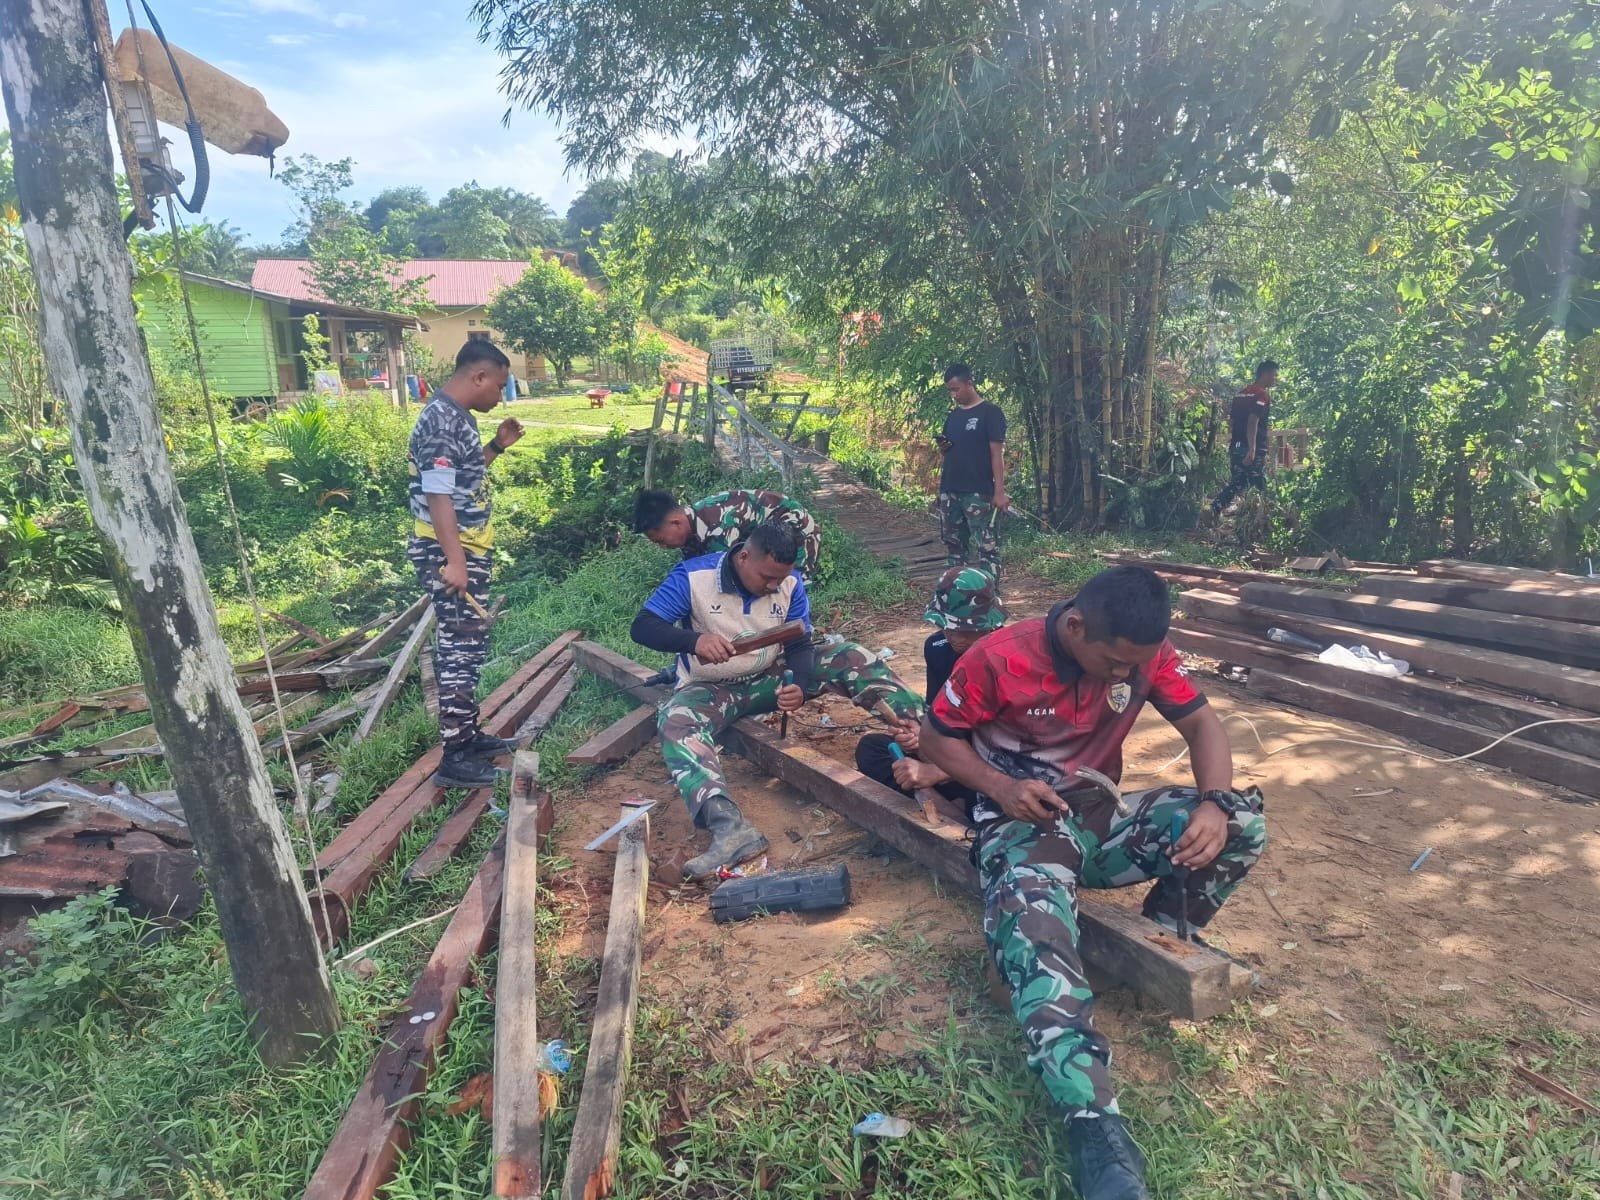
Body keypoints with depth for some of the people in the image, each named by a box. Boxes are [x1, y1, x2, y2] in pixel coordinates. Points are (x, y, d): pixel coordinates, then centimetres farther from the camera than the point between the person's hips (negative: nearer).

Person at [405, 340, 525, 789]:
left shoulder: (458, 416, 13)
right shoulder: (440, 421, -18)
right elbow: (438, 494, -24)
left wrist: (497, 446, 14)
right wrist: (453, 561, -27)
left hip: (467, 550, 10)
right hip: (449, 554, -10)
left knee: (469, 646, 16)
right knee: (460, 649, -7)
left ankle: (469, 736, 27)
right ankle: (454, 758, -2)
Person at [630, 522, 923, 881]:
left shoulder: (790, 583, -8)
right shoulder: (693, 577, -18)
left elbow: (799, 645, -6)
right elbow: (642, 627, -22)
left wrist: (800, 685, -30)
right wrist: (694, 640, -42)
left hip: (773, 676, 3)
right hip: (713, 687, -3)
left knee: (851, 657, -17)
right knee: (676, 721, -38)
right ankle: (731, 828, -56)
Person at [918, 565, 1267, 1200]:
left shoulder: (1144, 653, -5)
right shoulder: (1000, 658, -16)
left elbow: (1201, 723, 0)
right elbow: (936, 737, -5)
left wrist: (1214, 804, -21)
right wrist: (1001, 786, -22)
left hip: (1100, 813, 5)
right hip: (1022, 820, -4)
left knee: (1243, 822, -17)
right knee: (1035, 930, -36)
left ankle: (1160, 942, 1)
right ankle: (1095, 1126, -44)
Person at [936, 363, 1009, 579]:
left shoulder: (990, 412, -5)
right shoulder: (953, 416, 16)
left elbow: (997, 453, -10)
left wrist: (999, 491, -16)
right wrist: (943, 447, -1)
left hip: (978, 493, -7)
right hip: (949, 492, 7)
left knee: (986, 545, -7)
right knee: (953, 544, 10)